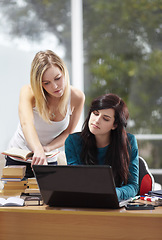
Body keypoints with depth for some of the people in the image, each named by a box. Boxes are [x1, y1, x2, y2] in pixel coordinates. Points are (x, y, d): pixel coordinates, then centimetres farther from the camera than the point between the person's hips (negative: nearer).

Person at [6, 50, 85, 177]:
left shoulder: (77, 97, -14)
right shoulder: (28, 92, -23)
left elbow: (68, 132, -4)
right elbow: (26, 123, -42)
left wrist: (47, 148, -23)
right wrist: (38, 151, -60)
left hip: (49, 162, 2)